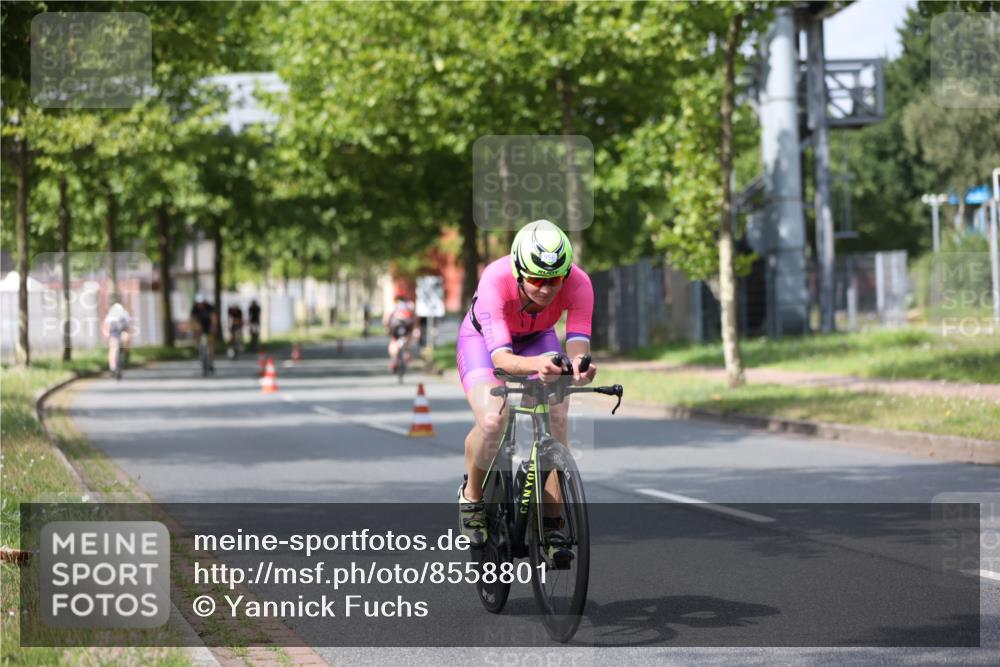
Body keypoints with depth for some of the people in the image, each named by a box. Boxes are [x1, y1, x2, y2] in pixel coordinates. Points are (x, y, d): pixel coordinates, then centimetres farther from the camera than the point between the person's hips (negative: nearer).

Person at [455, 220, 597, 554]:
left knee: (556, 419, -22)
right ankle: (472, 495, 3)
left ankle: (551, 523, -10)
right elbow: (500, 356, -45)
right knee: (492, 421, -27)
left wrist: (579, 365, -62)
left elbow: (577, 344, -38)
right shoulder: (495, 280, -40)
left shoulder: (578, 284, -33)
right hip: (483, 337, -2)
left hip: (537, 338, 3)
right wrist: (535, 366, -67)